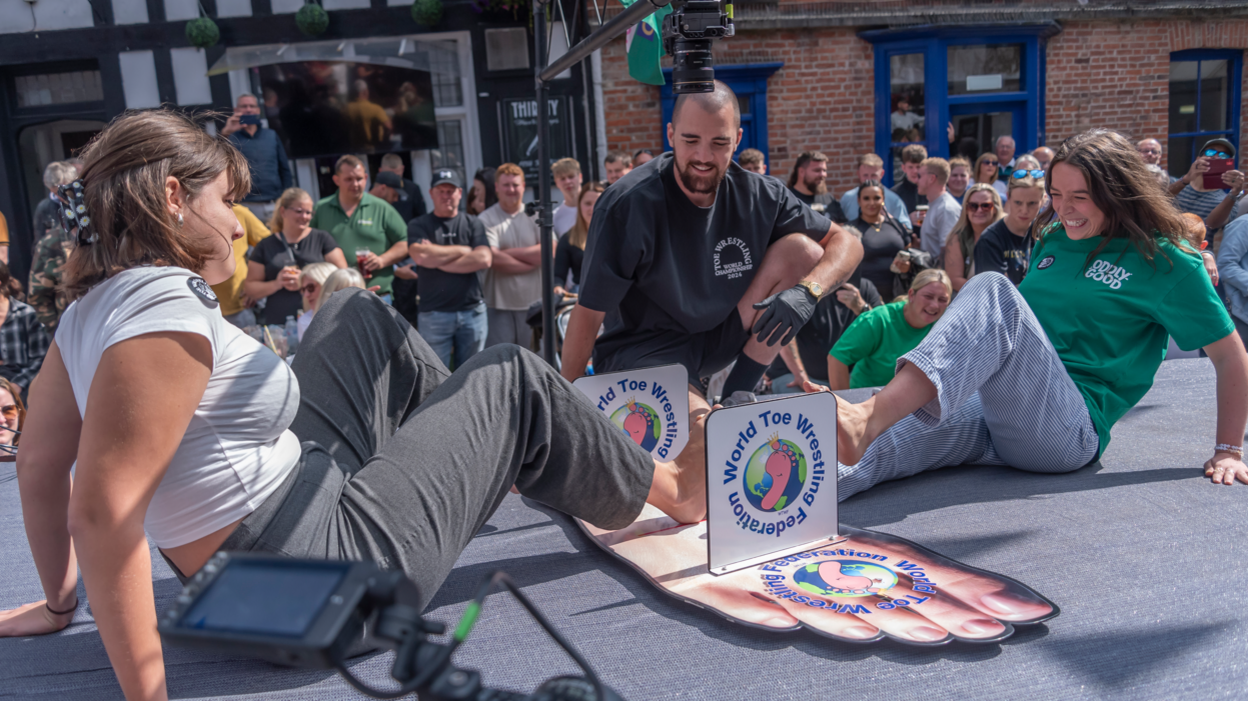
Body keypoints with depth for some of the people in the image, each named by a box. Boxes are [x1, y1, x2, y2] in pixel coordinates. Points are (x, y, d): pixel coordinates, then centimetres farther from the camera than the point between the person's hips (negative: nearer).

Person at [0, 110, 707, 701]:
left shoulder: (92, 308, 3)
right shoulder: (166, 308, -25)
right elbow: (100, 514, -30)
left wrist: (59, 603, 18)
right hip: (326, 578, -9)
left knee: (360, 313, 19)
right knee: (513, 379, 3)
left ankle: (478, 444, 32)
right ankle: (669, 490, 23)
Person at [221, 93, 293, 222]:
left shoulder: (272, 136, 14)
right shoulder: (232, 138, 7)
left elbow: (284, 169, 13)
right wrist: (224, 134, -22)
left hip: (275, 205, 2)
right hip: (247, 206, -2)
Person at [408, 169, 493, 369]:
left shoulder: (472, 223, 9)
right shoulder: (419, 226, 6)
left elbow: (484, 259, -7)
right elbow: (421, 256, -14)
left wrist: (439, 260, -8)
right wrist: (464, 250, -4)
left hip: (472, 312, 2)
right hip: (433, 314, -2)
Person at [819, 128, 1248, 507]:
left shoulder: (1166, 262, 5)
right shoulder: (1053, 241, 21)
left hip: (1070, 432, -6)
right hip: (996, 412, 6)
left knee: (992, 291, -30)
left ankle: (867, 419, -48)